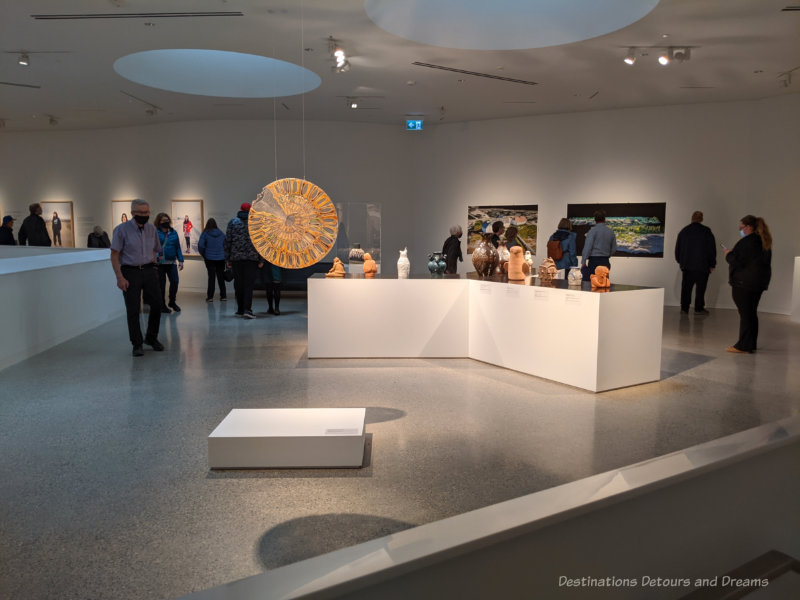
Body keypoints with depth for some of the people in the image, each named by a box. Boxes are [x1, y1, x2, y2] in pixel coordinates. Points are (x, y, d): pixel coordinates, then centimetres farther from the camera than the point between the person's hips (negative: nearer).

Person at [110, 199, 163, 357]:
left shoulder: (152, 229, 7)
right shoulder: (122, 230, -7)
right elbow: (114, 255, -7)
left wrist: (152, 266, 9)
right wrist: (120, 277, -13)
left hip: (149, 271, 4)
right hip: (130, 272, -4)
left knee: (156, 305, 4)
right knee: (133, 310, 0)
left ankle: (151, 338, 25)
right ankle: (137, 345, 12)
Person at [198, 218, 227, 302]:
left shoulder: (205, 233, -4)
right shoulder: (221, 233, 4)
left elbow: (200, 245, -11)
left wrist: (203, 255, 3)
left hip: (209, 258, -2)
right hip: (221, 258, 2)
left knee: (211, 276, 3)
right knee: (221, 277, 10)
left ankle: (210, 296, 2)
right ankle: (223, 295, 13)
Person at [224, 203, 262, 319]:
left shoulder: (232, 222, 6)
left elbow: (227, 241, 4)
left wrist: (227, 259, 8)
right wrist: (261, 260, 1)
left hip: (236, 257, 1)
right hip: (252, 257, -1)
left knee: (238, 283, 10)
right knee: (249, 283, -1)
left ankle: (240, 310, 15)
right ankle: (247, 309, -13)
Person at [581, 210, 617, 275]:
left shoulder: (593, 230, -6)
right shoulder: (611, 231, 10)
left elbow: (588, 247, -13)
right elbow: (614, 249, 16)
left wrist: (584, 261, -9)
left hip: (594, 260, -5)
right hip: (606, 261, 5)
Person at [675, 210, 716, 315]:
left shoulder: (683, 231, 6)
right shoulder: (706, 232, -5)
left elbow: (677, 248, 11)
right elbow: (712, 249, -3)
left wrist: (680, 261, 21)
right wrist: (712, 264, 4)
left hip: (686, 264, 3)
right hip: (702, 265, -3)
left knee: (686, 287, 7)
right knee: (700, 287, 3)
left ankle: (684, 308, 8)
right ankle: (698, 308, 4)